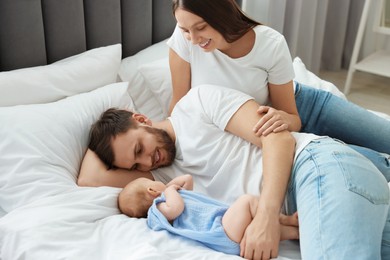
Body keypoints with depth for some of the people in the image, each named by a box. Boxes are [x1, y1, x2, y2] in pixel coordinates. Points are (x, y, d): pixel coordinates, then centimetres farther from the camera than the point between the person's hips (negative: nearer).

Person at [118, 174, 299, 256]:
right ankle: (284, 219, -6)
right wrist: (169, 189, -1)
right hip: (222, 232, -11)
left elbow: (187, 178, 41)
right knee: (247, 200, -18)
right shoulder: (158, 208, 2)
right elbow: (177, 207, -20)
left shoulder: (172, 194, 33)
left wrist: (169, 186, 29)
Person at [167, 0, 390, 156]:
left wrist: (285, 119, -39)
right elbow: (180, 103, -11)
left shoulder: (272, 44, -25)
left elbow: (293, 117, -17)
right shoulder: (184, 38, -24)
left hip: (301, 106, 0)